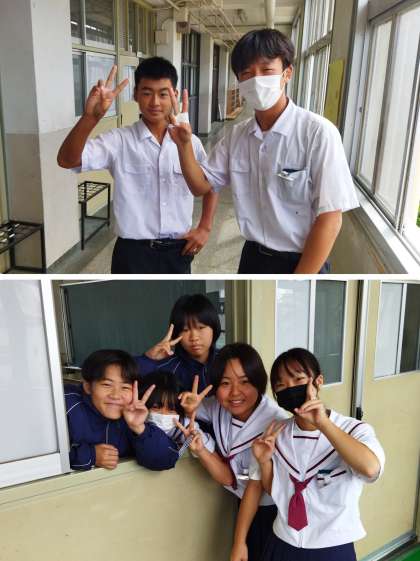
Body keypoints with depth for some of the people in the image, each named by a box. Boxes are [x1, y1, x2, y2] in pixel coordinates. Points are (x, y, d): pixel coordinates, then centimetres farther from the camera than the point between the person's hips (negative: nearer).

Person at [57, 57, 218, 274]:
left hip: (177, 252, 3)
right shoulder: (120, 140, -8)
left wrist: (205, 228, 8)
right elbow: (67, 160, -22)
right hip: (133, 253, -3)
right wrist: (91, 117, -38)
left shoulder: (190, 142, 2)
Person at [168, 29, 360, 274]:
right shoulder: (236, 135, 0)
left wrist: (299, 281, -15)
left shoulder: (318, 132, -19)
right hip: (252, 257, 5)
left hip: (303, 262, -5)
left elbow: (329, 219, -18)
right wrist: (184, 144, -11)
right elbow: (201, 186, 7)